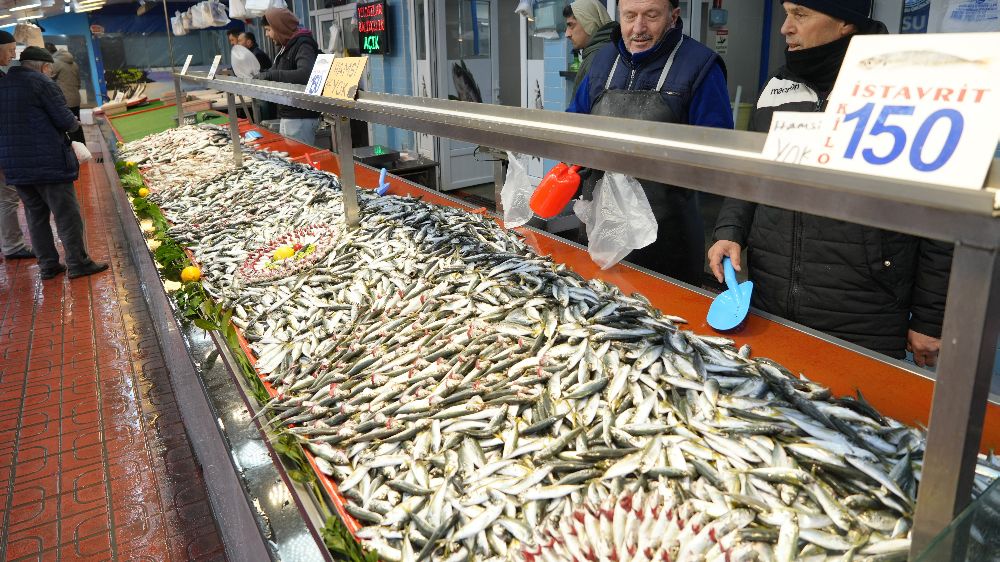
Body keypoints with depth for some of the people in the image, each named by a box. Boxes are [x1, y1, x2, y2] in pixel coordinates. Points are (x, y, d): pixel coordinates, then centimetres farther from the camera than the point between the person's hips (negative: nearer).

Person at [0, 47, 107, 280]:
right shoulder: (42, 83, -10)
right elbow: (65, 120, -13)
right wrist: (75, 123, 8)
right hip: (48, 162, -7)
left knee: (36, 214, 14)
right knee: (67, 214, 1)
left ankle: (48, 265, 17)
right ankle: (78, 263, 5)